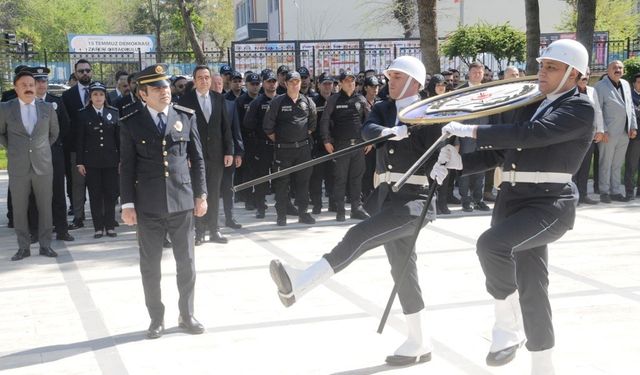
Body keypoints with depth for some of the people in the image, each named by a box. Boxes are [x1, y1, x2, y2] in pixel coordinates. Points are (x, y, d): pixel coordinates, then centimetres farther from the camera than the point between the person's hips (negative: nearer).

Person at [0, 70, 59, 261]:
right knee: (19, 209, 4)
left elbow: (54, 133, 18)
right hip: (18, 167, -1)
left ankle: (45, 245, 13)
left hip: (43, 166, 1)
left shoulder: (47, 108, 5)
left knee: (45, 207, 3)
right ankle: (23, 247, 13)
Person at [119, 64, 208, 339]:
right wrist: (127, 203, -2)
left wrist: (201, 194, 5)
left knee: (186, 262, 8)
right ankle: (156, 318, 20)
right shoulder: (131, 124, 0)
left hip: (182, 202, 1)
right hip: (148, 205, -1)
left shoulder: (186, 117, 4)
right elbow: (127, 166, 1)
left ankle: (186, 315, 22)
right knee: (150, 265, 6)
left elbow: (197, 158, 8)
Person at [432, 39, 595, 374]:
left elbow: (531, 134, -23)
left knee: (491, 244, -31)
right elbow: (503, 151, 20)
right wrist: (459, 162, 6)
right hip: (513, 199, 8)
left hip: (550, 204, -8)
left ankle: (508, 324, -9)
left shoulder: (580, 109, -8)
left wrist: (472, 130, -21)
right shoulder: (533, 105, 16)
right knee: (530, 288, 12)